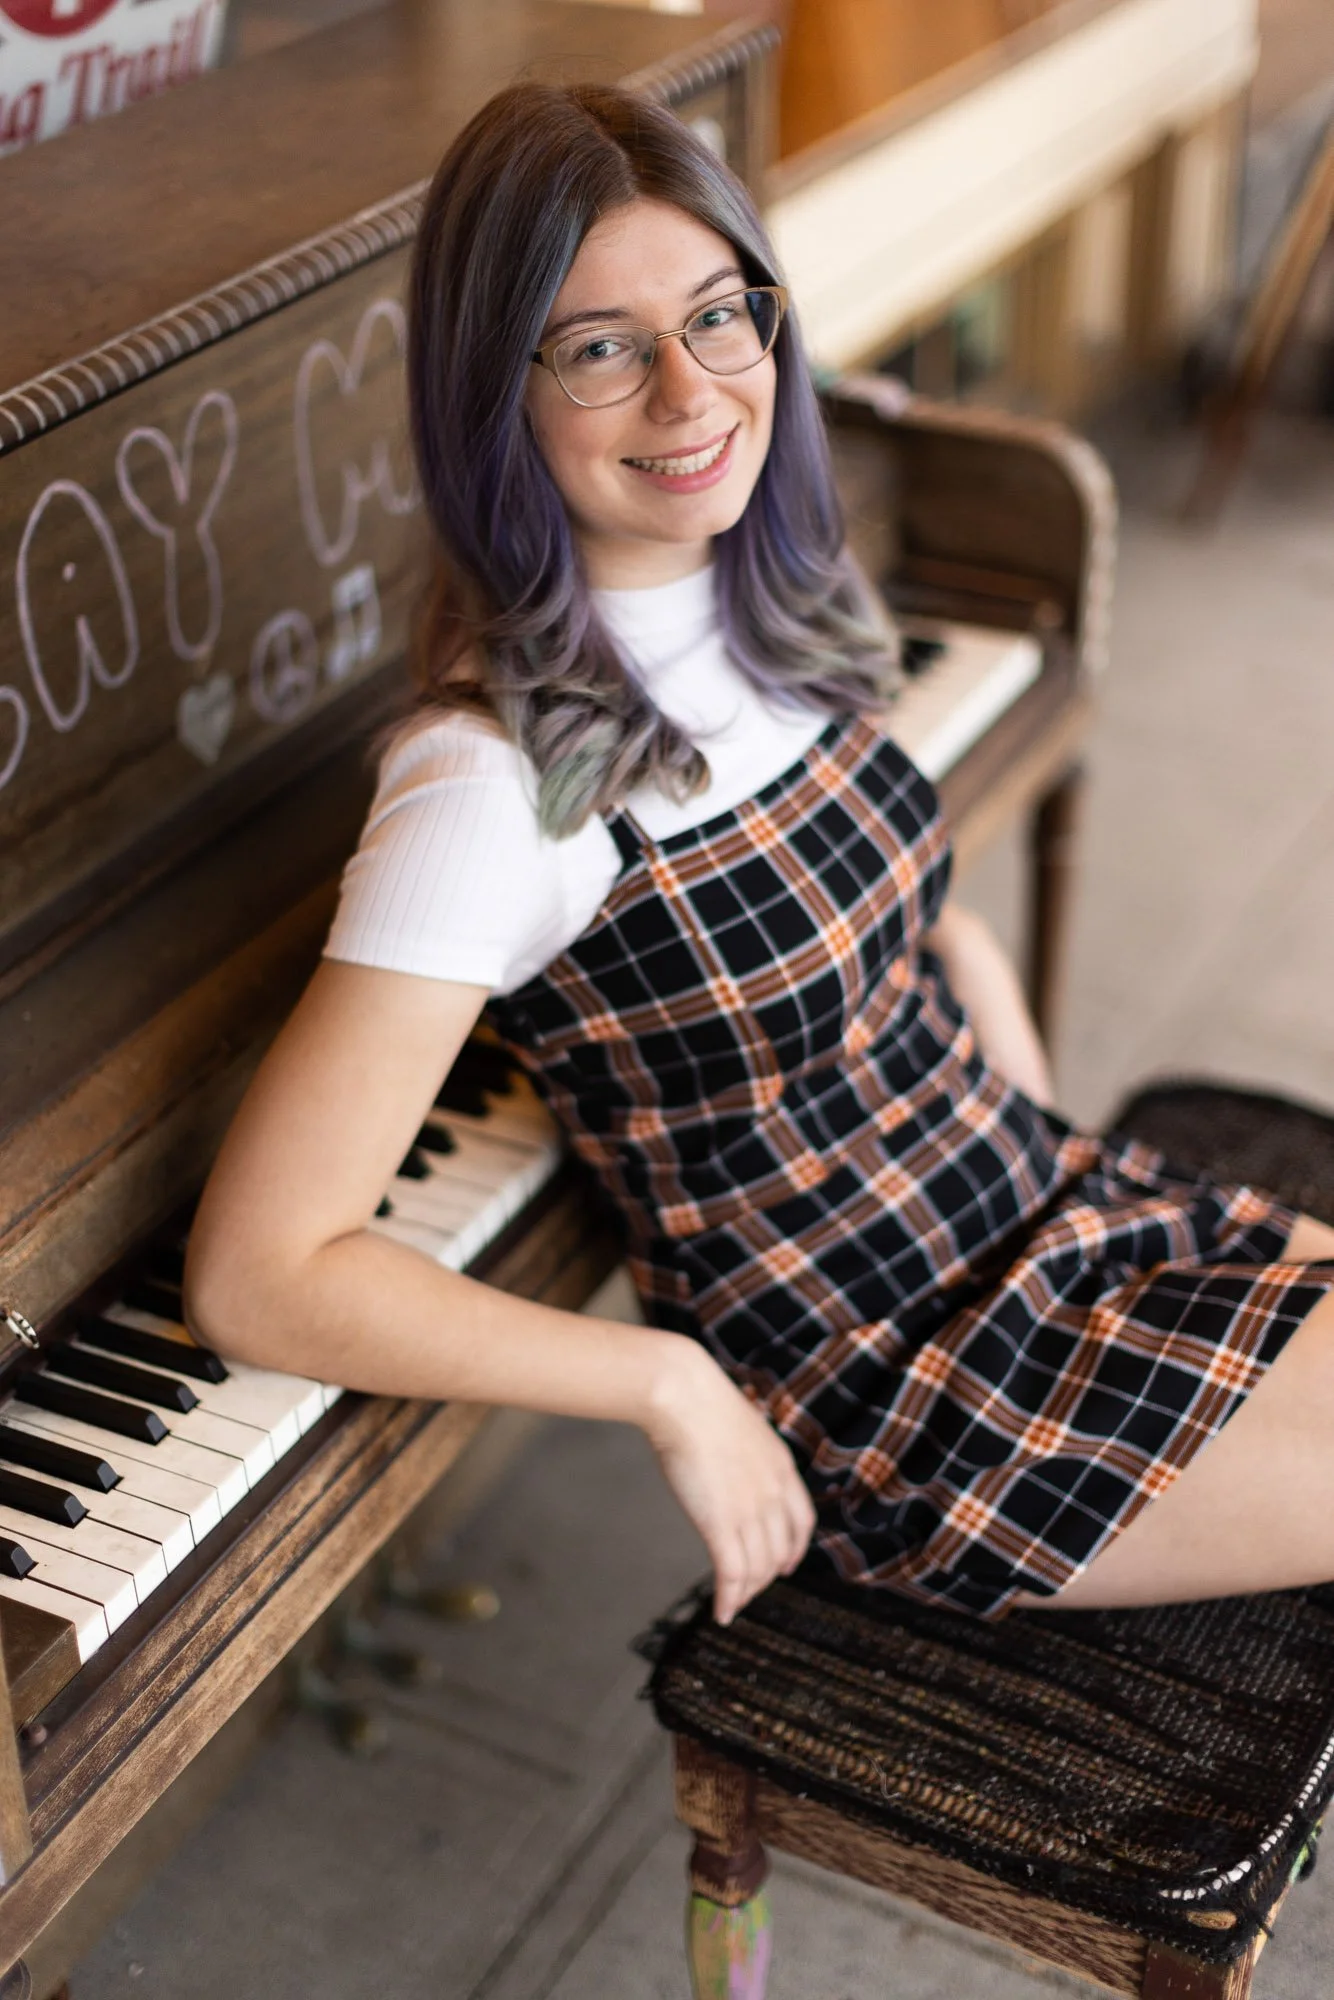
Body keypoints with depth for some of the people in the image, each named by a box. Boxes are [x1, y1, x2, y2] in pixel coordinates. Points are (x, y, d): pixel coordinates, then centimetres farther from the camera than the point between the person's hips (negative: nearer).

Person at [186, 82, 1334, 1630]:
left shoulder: (780, 602, -2)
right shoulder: (498, 779, -25)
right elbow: (258, 1277, -26)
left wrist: (1058, 1150, 1)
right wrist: (674, 1388, -23)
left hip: (1057, 1205, 7)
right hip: (915, 1405, -7)